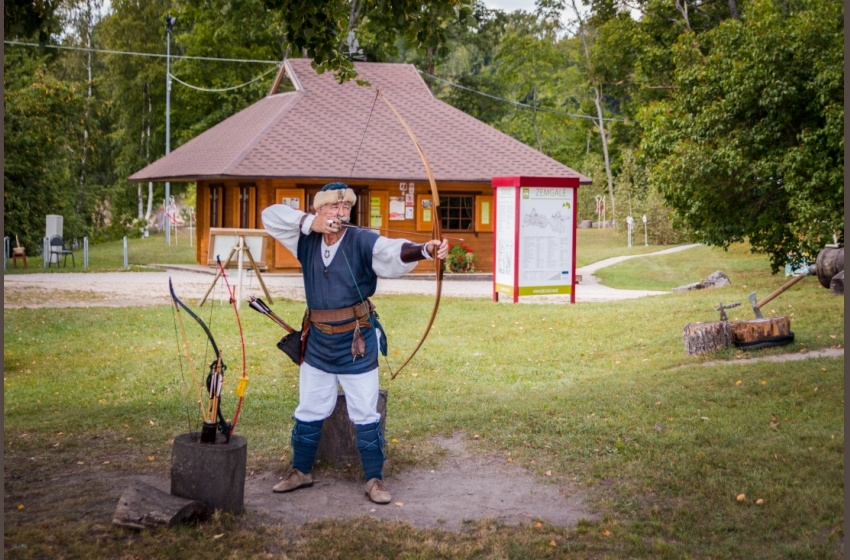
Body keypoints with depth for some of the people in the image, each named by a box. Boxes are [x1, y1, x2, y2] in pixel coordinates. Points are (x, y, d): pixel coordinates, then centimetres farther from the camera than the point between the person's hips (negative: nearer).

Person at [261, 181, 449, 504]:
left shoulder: (362, 241, -14)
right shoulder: (306, 240, -1)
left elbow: (393, 251, -32)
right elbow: (271, 216, -2)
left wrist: (425, 250, -53)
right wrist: (310, 224, -17)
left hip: (357, 342, -4)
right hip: (317, 341, 4)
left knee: (365, 415, 3)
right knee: (308, 412, 17)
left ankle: (374, 480, 14)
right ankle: (301, 471, 32)